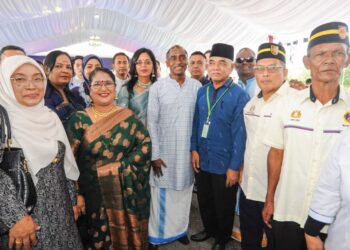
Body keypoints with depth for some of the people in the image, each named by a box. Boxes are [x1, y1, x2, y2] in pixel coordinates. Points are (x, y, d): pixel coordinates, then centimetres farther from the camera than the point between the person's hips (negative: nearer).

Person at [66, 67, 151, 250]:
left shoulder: (128, 117, 2)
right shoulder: (79, 120, -4)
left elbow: (145, 143, -2)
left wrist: (123, 167, -12)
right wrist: (76, 194, -10)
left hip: (128, 193, 2)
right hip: (94, 195, -1)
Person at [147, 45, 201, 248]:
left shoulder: (197, 86, 1)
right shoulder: (157, 87, -6)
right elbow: (152, 122, -6)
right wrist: (154, 154, -9)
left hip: (188, 150, 2)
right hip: (164, 150, -2)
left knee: (183, 191, 14)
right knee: (162, 195, 6)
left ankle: (180, 229, 33)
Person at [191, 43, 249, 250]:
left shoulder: (239, 95, -15)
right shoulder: (202, 92, 2)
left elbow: (240, 134, -16)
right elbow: (196, 122, 6)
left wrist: (235, 166, -15)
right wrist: (194, 149, 0)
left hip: (225, 163, -4)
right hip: (202, 159, 5)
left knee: (223, 205, 16)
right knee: (204, 200, 22)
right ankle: (209, 229, 49)